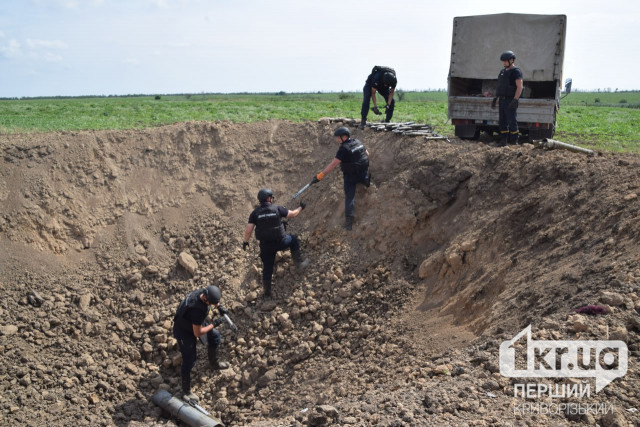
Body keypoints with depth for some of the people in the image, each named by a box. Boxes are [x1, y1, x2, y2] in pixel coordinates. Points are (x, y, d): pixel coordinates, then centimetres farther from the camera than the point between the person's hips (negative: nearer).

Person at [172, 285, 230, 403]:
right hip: (184, 332, -9)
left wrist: (219, 307, -9)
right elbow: (197, 333, -32)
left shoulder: (203, 292, -20)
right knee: (189, 361, -4)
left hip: (194, 324, 9)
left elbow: (214, 300, 8)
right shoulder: (198, 310, -42)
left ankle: (214, 363, 43)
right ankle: (186, 392, 10)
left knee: (214, 335, 21)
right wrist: (214, 324, -23)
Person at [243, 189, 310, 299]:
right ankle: (299, 264, 33)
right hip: (280, 242, -2)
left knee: (267, 269, 16)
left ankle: (267, 293, 26)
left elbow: (248, 230, -10)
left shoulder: (255, 213, -5)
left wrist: (245, 241, 7)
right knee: (293, 239, 30)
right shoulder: (277, 208, -9)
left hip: (265, 245, 2)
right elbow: (292, 214, 3)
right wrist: (301, 207, 22)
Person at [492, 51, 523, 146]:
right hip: (502, 101, 8)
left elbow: (520, 87, -16)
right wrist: (495, 98, 16)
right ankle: (503, 141, 9)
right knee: (502, 121, 6)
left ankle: (514, 142, 1)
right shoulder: (503, 71, 16)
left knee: (512, 121, -5)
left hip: (511, 101, -8)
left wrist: (515, 100, -26)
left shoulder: (516, 71, -8)